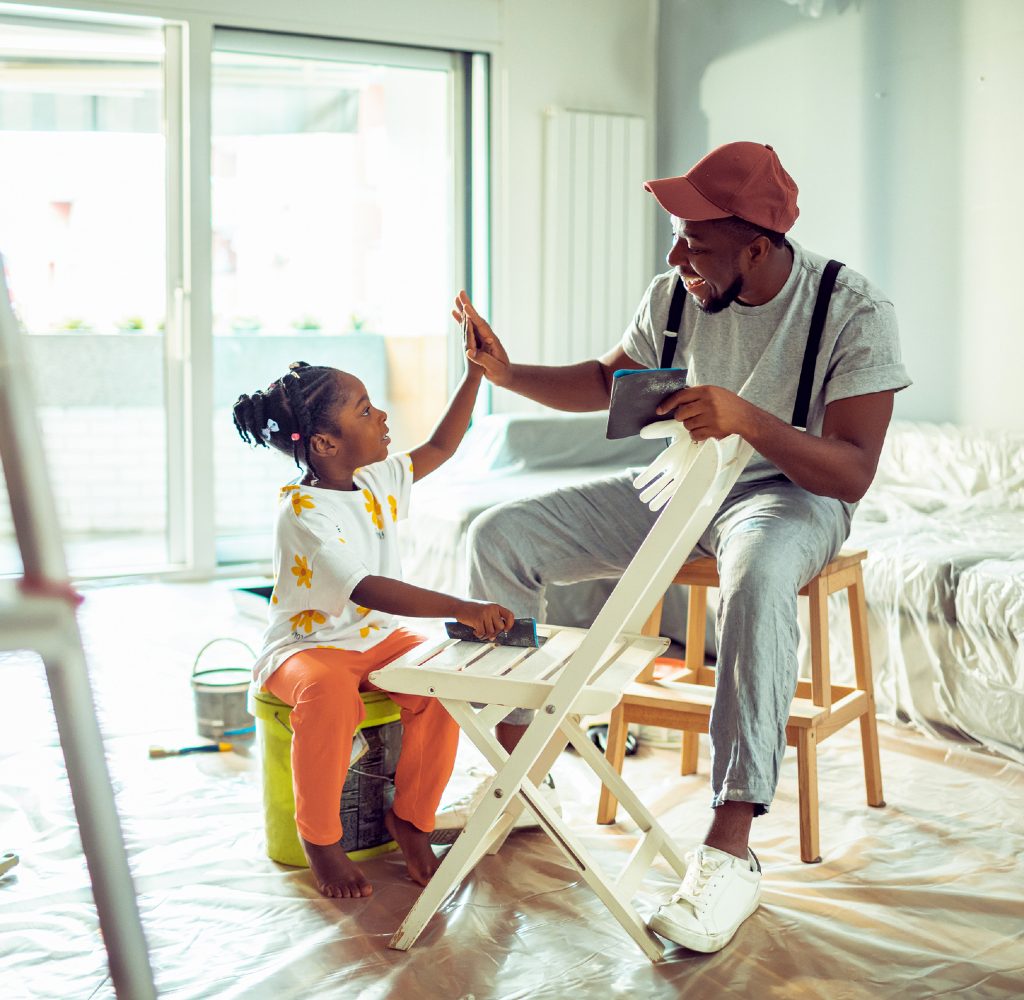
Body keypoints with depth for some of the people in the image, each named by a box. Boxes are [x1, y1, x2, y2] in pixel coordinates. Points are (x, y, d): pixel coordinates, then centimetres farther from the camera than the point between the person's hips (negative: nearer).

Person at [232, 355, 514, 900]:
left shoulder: (378, 479, 3)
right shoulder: (303, 512, -23)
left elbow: (440, 447, 19)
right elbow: (367, 590, -35)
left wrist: (476, 372, 11)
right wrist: (463, 609, -42)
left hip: (376, 638, 7)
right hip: (305, 646, -7)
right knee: (329, 691, -39)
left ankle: (409, 815, 0)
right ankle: (320, 840, -16)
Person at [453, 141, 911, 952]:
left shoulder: (854, 312, -18)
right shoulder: (675, 294, -5)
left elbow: (853, 474, -23)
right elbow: (607, 381, 14)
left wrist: (748, 419, -38)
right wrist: (510, 374, -3)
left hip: (790, 492, -5)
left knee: (759, 577, -44)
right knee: (498, 537, -10)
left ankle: (729, 853, -38)